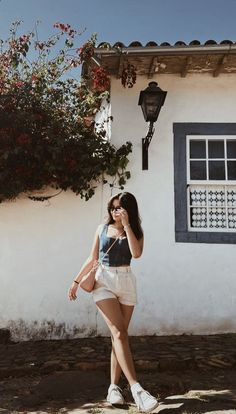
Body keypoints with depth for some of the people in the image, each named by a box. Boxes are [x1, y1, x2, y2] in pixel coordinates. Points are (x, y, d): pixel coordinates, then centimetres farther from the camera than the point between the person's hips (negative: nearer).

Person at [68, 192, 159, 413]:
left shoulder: (135, 231, 5)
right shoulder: (102, 228, 8)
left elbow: (136, 253, -16)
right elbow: (92, 259, 12)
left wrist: (126, 225, -14)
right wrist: (76, 281, 10)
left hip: (126, 282, 1)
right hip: (104, 281, -1)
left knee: (119, 334, 4)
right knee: (119, 333, -15)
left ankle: (114, 387, 14)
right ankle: (136, 387, -19)